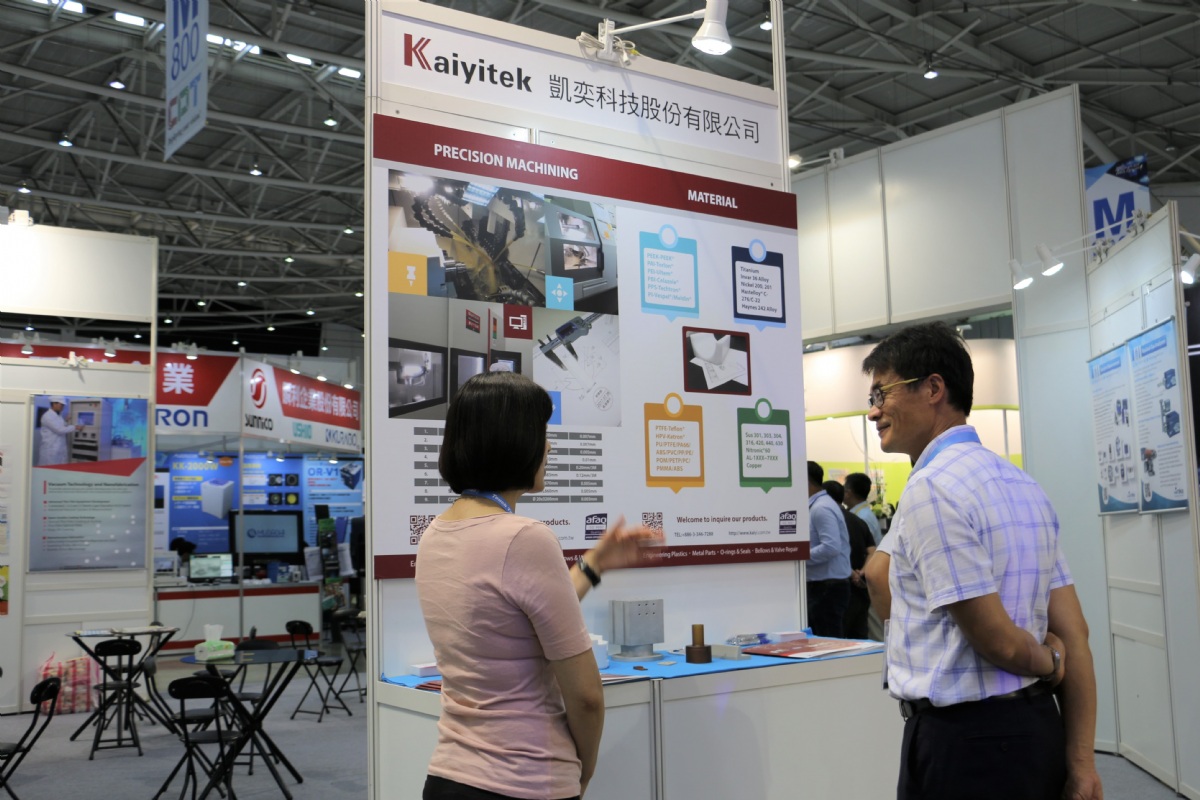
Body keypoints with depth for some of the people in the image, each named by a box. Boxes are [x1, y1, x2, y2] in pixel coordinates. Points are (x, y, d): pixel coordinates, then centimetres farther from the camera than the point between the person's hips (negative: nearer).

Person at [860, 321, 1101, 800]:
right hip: (1038, 726, 8)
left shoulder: (930, 488, -18)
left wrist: (1049, 664, 2)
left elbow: (997, 639, -19)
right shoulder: (1022, 484, 9)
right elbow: (1073, 631, 6)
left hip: (963, 742, -8)